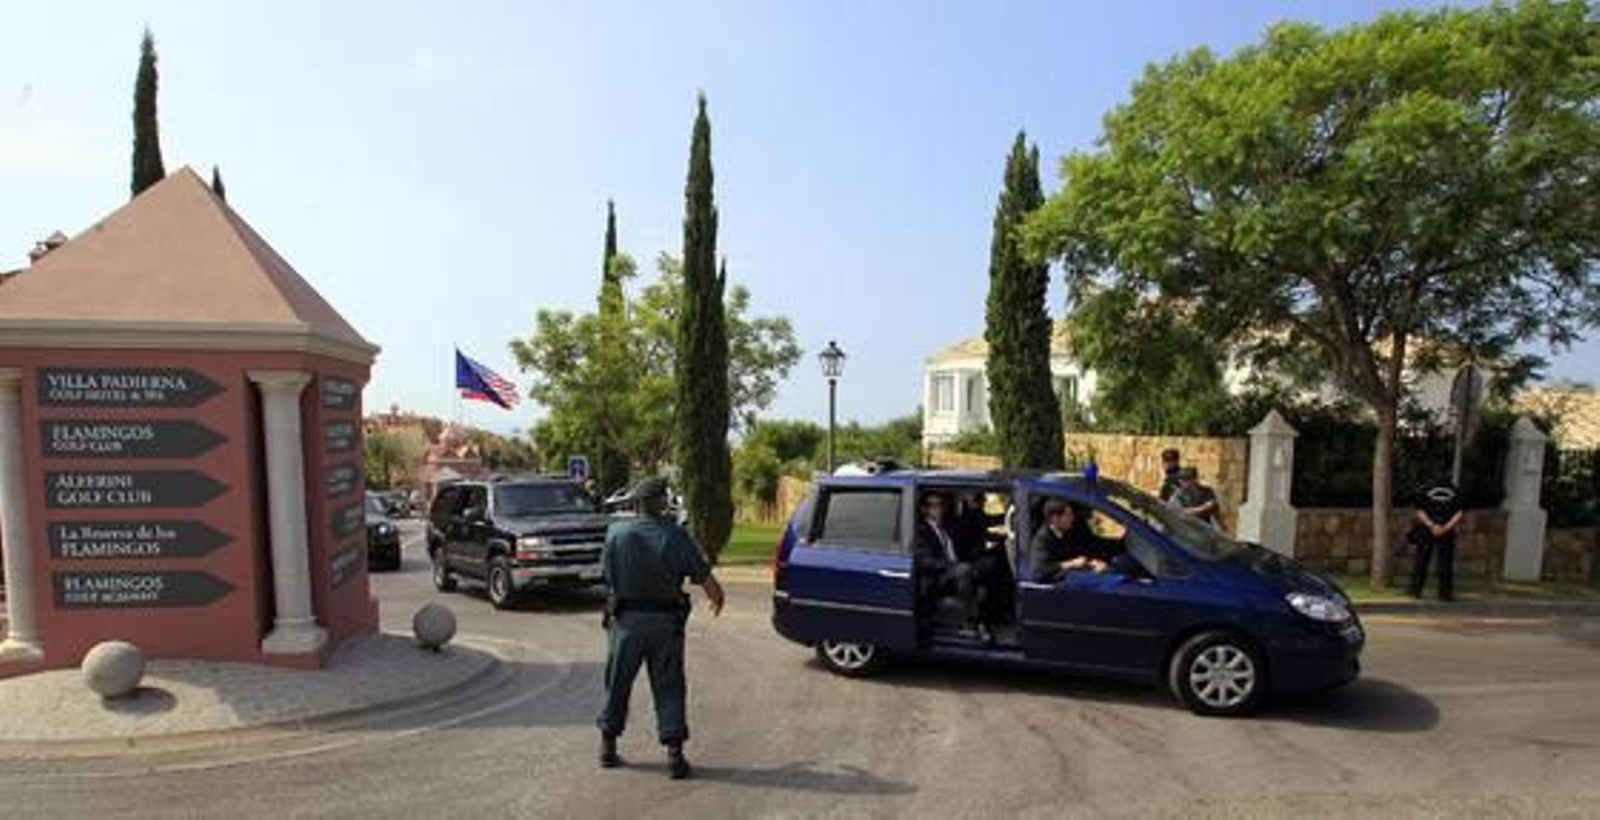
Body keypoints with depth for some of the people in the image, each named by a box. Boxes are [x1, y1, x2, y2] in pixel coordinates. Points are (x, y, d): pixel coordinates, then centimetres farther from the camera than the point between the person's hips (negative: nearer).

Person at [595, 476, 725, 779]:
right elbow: (705, 578, -8)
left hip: (626, 620, 2)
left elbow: (606, 568, 10)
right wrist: (716, 599, 12)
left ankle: (608, 746, 27)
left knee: (617, 683, 16)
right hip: (665, 621, -1)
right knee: (669, 687, 6)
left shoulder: (616, 532, -3)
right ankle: (674, 754, 5)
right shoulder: (676, 536, -9)